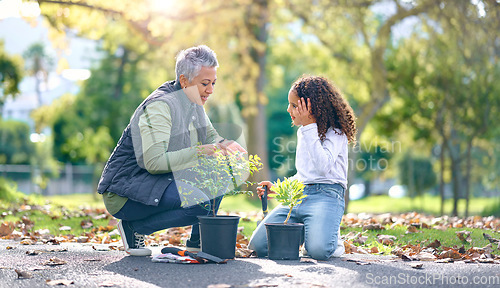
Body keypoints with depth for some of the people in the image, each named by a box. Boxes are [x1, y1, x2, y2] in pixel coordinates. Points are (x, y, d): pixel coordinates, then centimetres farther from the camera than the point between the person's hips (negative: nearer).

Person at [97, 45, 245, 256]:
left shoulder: (193, 102, 7)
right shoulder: (159, 106, -21)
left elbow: (210, 136, 16)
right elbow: (154, 162, -29)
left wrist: (224, 144, -7)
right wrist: (198, 152, -31)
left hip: (157, 182, 9)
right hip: (123, 190, -9)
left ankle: (197, 242, 5)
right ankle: (134, 227, -8)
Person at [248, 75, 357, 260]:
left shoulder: (336, 132, -4)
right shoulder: (303, 132, 21)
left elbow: (323, 167, -22)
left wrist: (309, 127, -19)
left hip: (326, 195, -7)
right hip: (298, 195, 7)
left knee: (318, 250, -33)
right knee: (258, 246, -10)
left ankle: (333, 239, 2)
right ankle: (303, 231, 12)